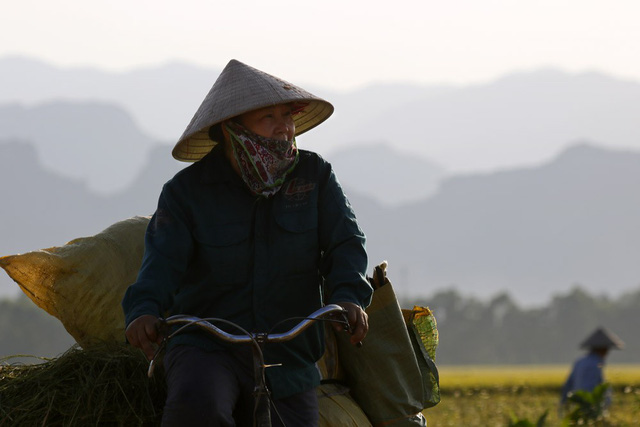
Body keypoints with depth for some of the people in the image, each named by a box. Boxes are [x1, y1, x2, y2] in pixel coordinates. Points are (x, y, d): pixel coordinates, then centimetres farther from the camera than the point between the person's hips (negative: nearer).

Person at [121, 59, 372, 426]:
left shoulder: (315, 176, 5)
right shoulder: (187, 191, -1)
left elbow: (344, 243, -2)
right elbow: (163, 259, -13)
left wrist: (349, 297, -24)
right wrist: (144, 310, -35)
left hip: (288, 359, 3)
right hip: (206, 346, -3)